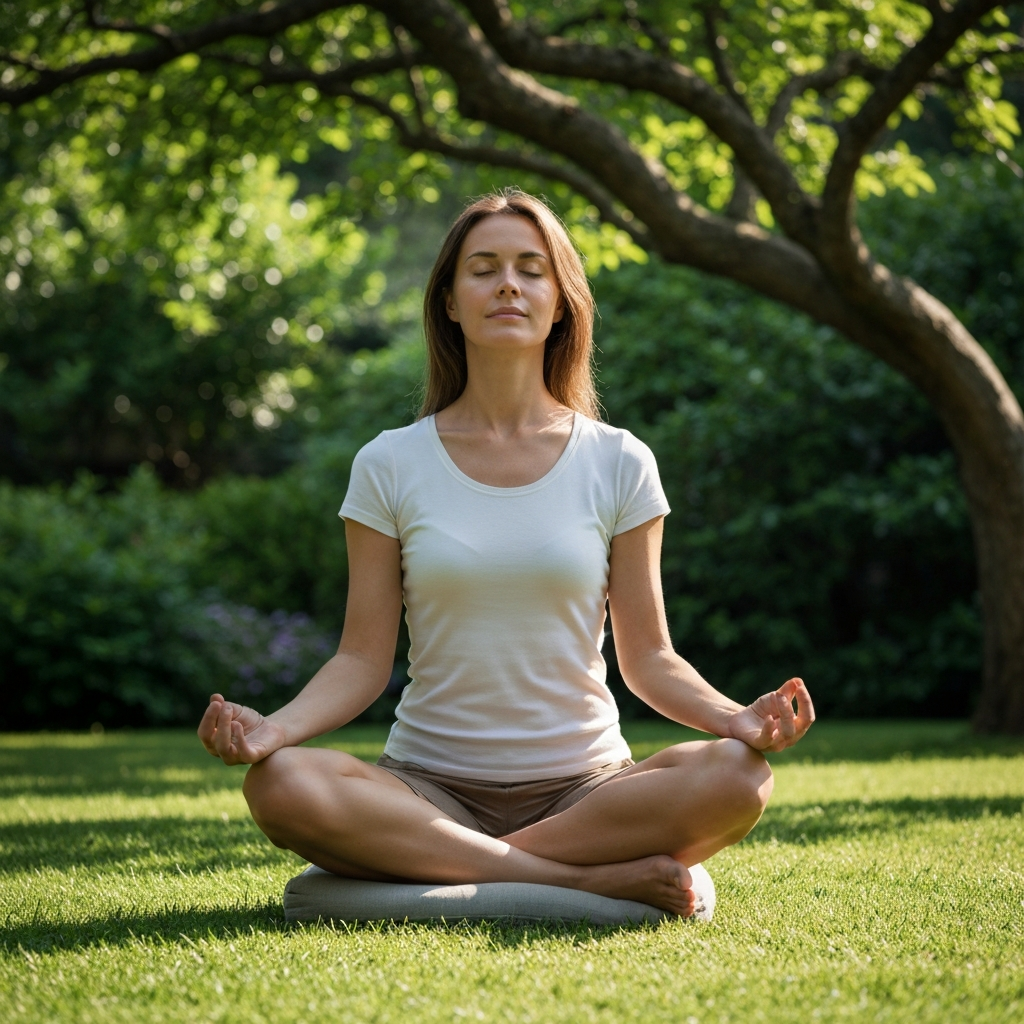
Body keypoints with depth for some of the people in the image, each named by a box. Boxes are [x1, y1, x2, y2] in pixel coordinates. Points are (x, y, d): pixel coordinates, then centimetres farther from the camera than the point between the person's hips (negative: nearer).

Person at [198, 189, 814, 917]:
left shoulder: (618, 464, 4)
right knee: (281, 786, -31)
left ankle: (431, 866, -20)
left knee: (737, 776, -30)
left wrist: (735, 717, -16)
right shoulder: (390, 466, 3)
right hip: (430, 788, 0)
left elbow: (648, 658, 4)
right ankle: (588, 879, -24)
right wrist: (275, 727, -19)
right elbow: (364, 659, 1)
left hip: (584, 786, 1)